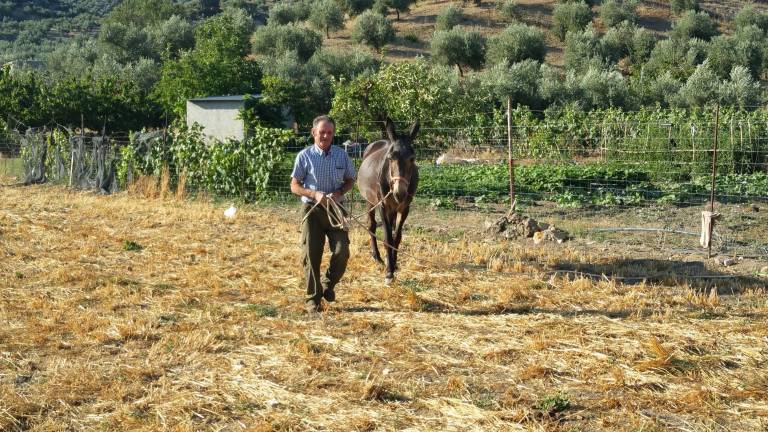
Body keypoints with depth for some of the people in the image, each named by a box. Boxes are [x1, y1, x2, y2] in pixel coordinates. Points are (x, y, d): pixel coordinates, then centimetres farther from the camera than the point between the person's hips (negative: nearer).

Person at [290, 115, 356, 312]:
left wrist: (339, 192, -9)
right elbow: (294, 186, -3)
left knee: (342, 252, -7)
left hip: (336, 208, 2)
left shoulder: (342, 154, 3)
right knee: (311, 255, -1)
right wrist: (315, 194, -19)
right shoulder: (305, 156, -4)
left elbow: (350, 181, 12)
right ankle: (313, 298, 11)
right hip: (312, 209, -2)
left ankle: (328, 283, 22)